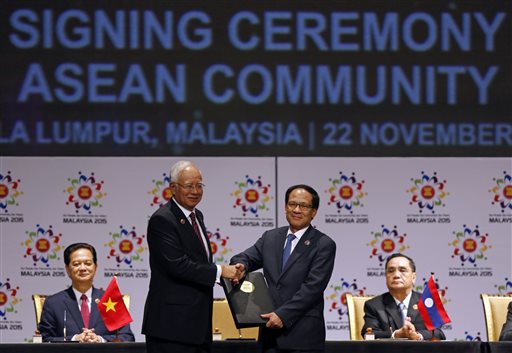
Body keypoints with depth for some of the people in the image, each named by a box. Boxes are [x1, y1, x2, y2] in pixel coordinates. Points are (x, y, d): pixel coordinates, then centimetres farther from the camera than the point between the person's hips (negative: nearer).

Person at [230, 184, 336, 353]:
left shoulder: (324, 244, -3)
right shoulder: (270, 238, 15)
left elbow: (313, 287, -12)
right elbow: (246, 258, 10)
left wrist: (283, 315, -20)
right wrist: (240, 266, -16)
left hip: (304, 335, -5)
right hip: (271, 330, 5)